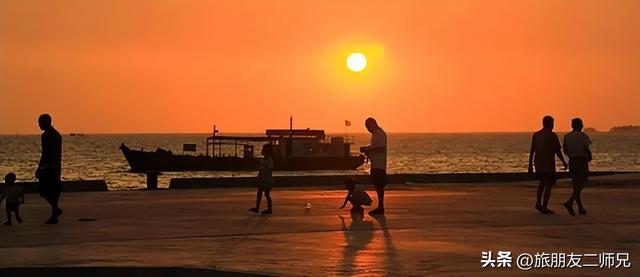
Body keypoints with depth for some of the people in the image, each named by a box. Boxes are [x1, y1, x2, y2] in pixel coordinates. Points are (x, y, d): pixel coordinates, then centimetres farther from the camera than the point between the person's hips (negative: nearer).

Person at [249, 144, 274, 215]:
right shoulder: (262, 160, 11)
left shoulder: (269, 160, -14)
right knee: (259, 193, 6)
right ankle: (257, 208, 9)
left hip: (267, 180, -8)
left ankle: (269, 209, 7)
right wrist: (258, 179, 14)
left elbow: (269, 170, -17)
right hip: (262, 180, 8)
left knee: (267, 194, -2)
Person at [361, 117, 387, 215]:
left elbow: (382, 148, -24)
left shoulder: (380, 134, -14)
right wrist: (367, 149, 11)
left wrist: (368, 150, -20)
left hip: (379, 165, -10)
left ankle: (380, 208, -5)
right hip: (375, 165, 10)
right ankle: (380, 207, 16)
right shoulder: (375, 134, 18)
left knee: (379, 186, -7)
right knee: (378, 186, 12)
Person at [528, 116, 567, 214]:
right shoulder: (552, 135, -10)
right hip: (549, 164, -5)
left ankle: (538, 203, 15)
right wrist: (564, 162, 3)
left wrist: (530, 165, 11)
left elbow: (532, 151, 6)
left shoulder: (536, 135, 5)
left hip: (538, 164, 5)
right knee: (548, 185, 2)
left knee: (542, 182, 24)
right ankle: (544, 207, -1)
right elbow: (557, 151, -10)